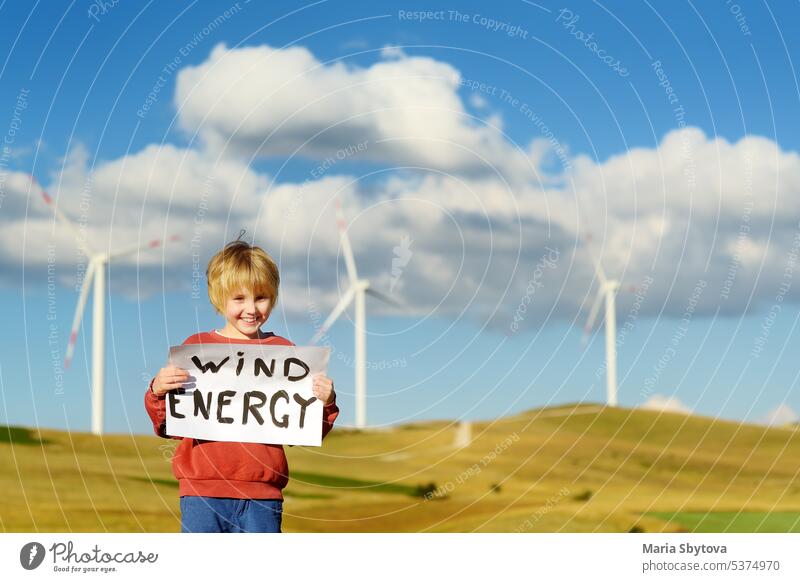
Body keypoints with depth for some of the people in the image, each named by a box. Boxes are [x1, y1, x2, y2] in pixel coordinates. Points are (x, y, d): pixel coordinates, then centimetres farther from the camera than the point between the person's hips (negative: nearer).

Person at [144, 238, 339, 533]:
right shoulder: (196, 346, 4)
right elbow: (167, 427, 6)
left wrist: (324, 404, -8)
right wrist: (158, 393, -13)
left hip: (262, 497, 1)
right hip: (202, 490, -1)